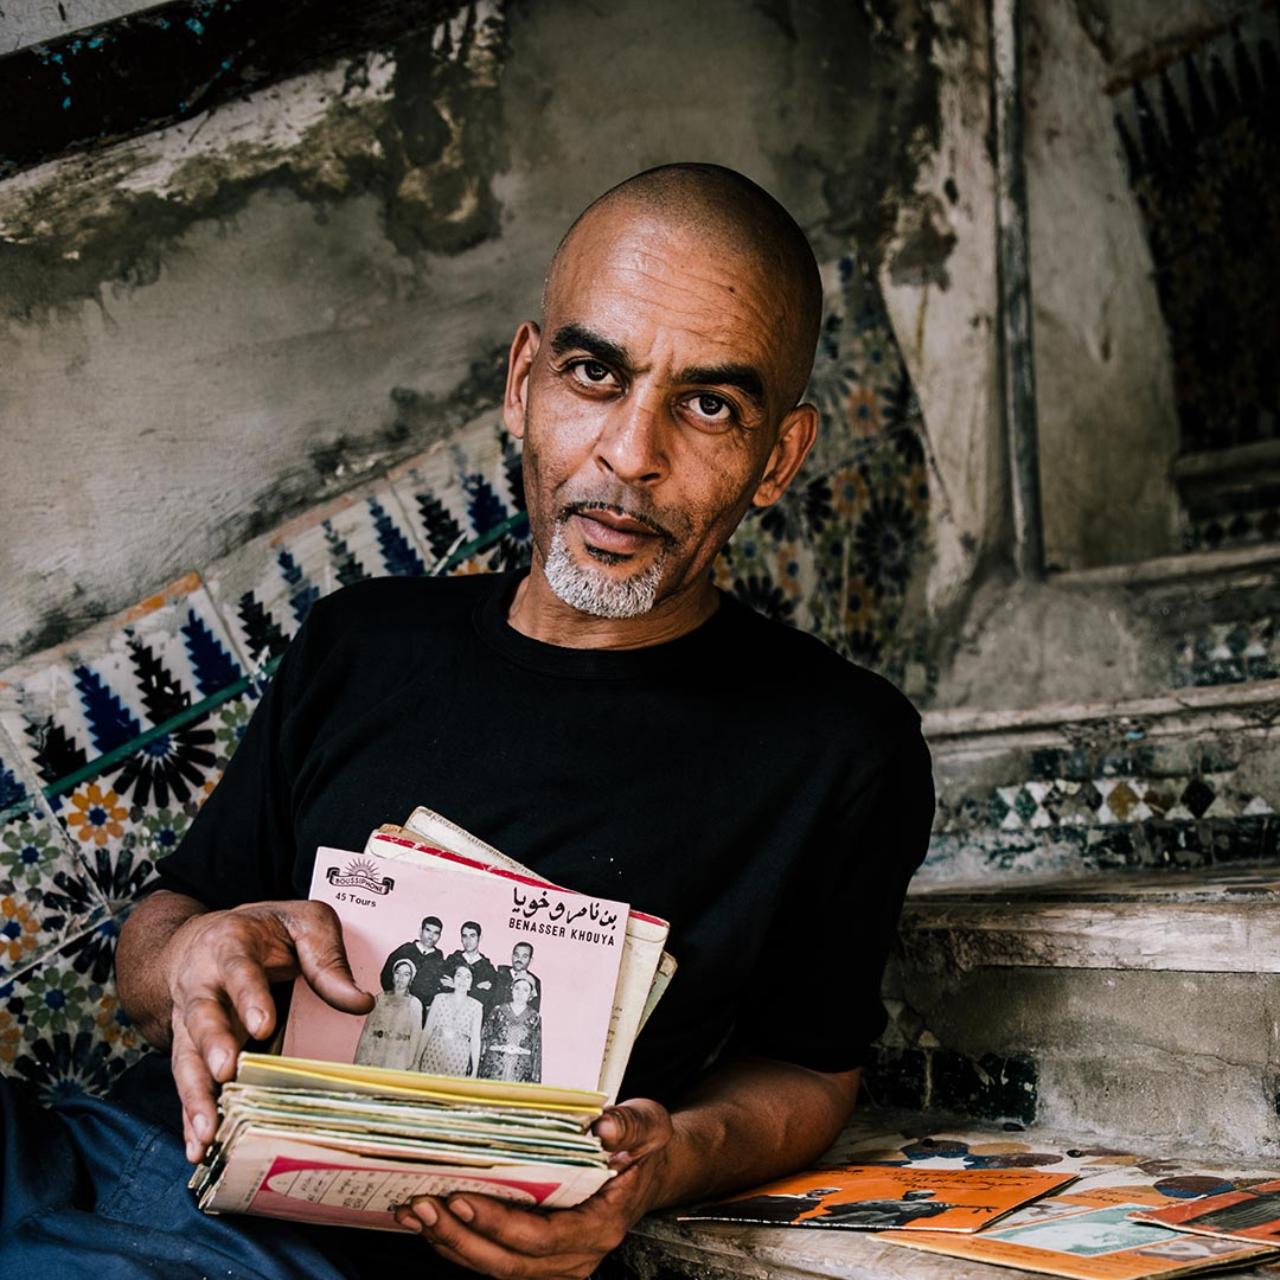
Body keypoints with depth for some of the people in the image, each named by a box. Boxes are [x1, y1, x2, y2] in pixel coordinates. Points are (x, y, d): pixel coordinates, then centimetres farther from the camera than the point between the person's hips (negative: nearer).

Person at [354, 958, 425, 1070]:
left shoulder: (415, 1003, 1)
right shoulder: (380, 998, 8)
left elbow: (415, 1036, 1)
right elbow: (368, 1030, 7)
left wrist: (410, 1067, -4)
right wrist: (363, 1062, 1)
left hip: (399, 1058, -2)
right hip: (376, 1055, 2)